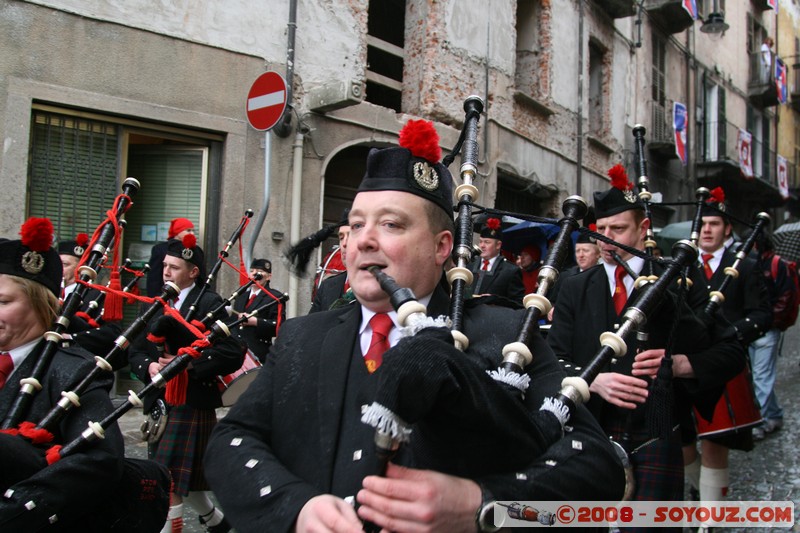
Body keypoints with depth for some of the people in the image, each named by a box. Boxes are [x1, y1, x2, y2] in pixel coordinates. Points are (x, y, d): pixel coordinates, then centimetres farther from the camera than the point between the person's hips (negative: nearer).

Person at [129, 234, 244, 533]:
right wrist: (148, 366, -9)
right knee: (184, 477, 18)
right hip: (159, 403, 8)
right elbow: (136, 351, 12)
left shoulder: (209, 304, -10)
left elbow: (233, 354, -19)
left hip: (191, 403, -8)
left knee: (171, 478, -7)